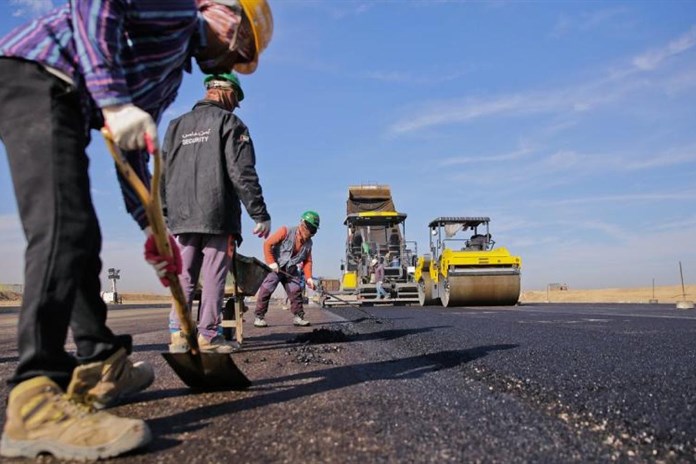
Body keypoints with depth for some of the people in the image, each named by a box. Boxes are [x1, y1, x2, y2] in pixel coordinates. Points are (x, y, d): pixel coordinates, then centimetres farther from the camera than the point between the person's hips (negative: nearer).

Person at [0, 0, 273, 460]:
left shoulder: (174, 71, 26)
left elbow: (134, 150, 23)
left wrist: (153, 229, 18)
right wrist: (114, 100, -26)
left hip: (61, 102, 10)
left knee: (80, 237, 8)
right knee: (65, 228, -23)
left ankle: (99, 366, 17)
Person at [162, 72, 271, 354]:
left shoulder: (177, 125, 18)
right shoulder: (229, 122, 0)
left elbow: (162, 174, 16)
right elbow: (242, 173, -10)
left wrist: (166, 214, 20)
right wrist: (261, 214, -9)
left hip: (183, 217, 6)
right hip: (218, 215, -5)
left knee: (184, 276, 10)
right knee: (213, 276, -1)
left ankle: (178, 334, 6)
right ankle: (208, 335, 1)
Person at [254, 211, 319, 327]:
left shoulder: (308, 243, 0)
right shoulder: (286, 231, -18)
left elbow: (307, 261, 6)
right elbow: (267, 243, -18)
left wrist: (308, 277, -6)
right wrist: (271, 262, -21)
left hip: (291, 270, 5)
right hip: (275, 267, -5)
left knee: (296, 292, 0)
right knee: (266, 290, -10)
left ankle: (298, 316, 9)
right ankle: (259, 317, -1)